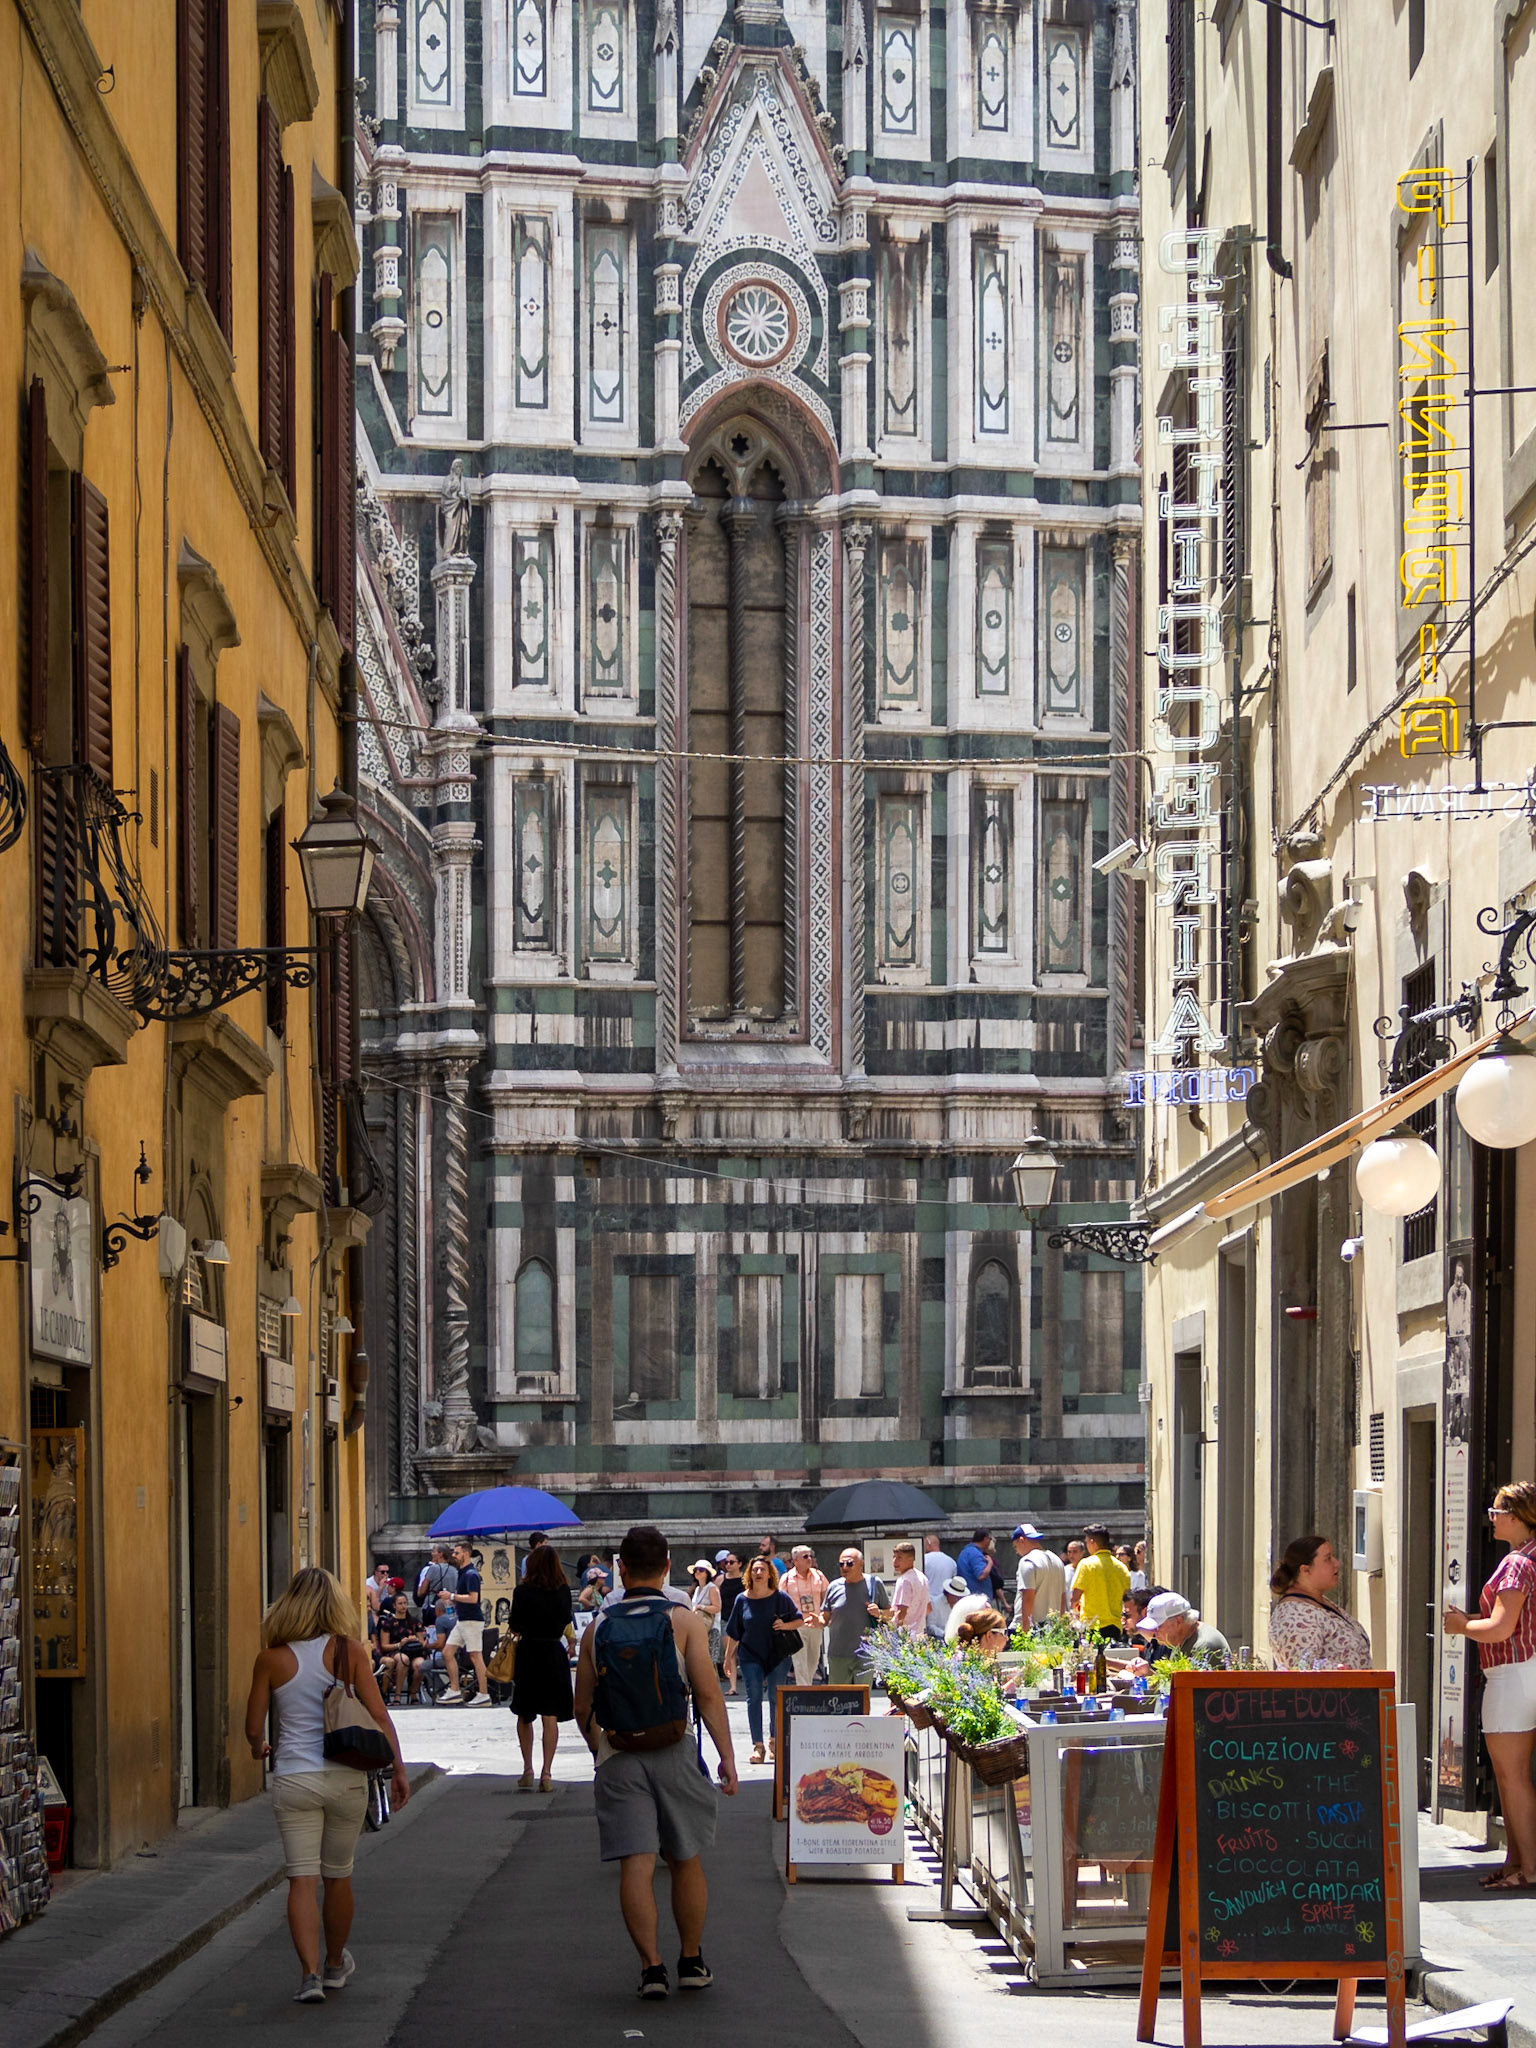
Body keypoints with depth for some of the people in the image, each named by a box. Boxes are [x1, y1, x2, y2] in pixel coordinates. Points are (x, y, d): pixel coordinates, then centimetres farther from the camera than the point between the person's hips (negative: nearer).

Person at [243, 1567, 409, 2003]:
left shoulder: (271, 1659, -3)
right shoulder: (348, 1651, -4)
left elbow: (254, 1728, 2)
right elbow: (378, 1715, -6)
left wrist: (260, 1749, 24)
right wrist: (398, 1769, 2)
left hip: (293, 1781, -1)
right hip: (345, 1778, 1)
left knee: (302, 1880, 0)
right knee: (338, 1877, 16)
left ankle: (310, 1973, -12)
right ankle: (335, 1965, 32)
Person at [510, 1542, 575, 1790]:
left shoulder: (523, 1592, -10)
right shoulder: (564, 1591, -2)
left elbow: (515, 1628, -8)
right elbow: (566, 1623, 9)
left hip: (528, 1654, -2)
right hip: (555, 1654, 2)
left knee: (524, 1715, 13)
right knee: (550, 1716, 2)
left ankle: (527, 1771, 13)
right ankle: (546, 1773, -4)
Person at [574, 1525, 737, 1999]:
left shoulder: (598, 1629, 5)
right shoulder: (684, 1622, -3)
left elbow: (582, 1709, 10)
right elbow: (708, 1694, -9)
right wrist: (726, 1756, -5)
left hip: (618, 1759, 1)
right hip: (675, 1754, -1)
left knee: (635, 1863, -2)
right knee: (686, 1861, 13)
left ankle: (651, 1965, -10)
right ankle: (691, 1961, 21)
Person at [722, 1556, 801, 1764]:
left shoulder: (780, 1598, -2)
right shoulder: (742, 1600, 1)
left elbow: (798, 1620, 6)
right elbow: (733, 1632, 8)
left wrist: (785, 1625, -14)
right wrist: (729, 1657, 9)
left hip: (778, 1655, 0)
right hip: (750, 1656, 0)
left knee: (776, 1698, 3)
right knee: (754, 1697, -4)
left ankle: (774, 1740, 19)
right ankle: (757, 1745, -2)